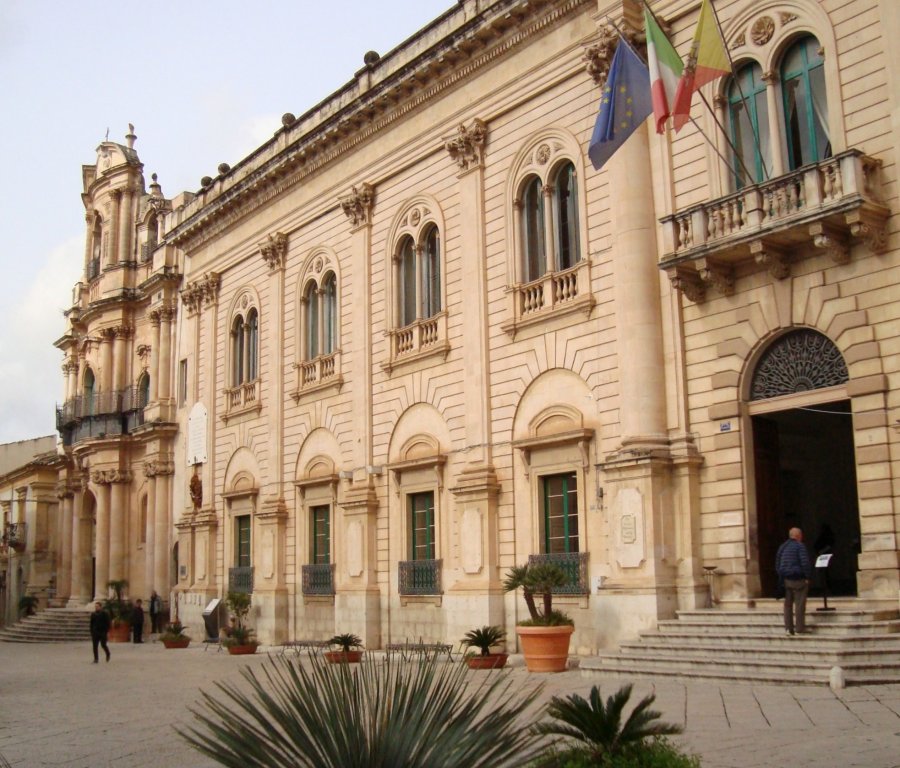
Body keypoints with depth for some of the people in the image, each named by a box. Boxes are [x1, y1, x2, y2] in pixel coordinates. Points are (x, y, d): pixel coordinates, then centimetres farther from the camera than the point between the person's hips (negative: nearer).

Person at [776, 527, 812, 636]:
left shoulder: (782, 547, 14)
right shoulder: (799, 546, -9)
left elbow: (777, 564, 16)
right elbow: (805, 562, -17)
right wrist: (807, 577, -10)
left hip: (786, 580, 6)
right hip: (798, 579, -6)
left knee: (788, 604, 9)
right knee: (799, 604, -1)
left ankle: (788, 628, 9)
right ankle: (799, 628, -1)